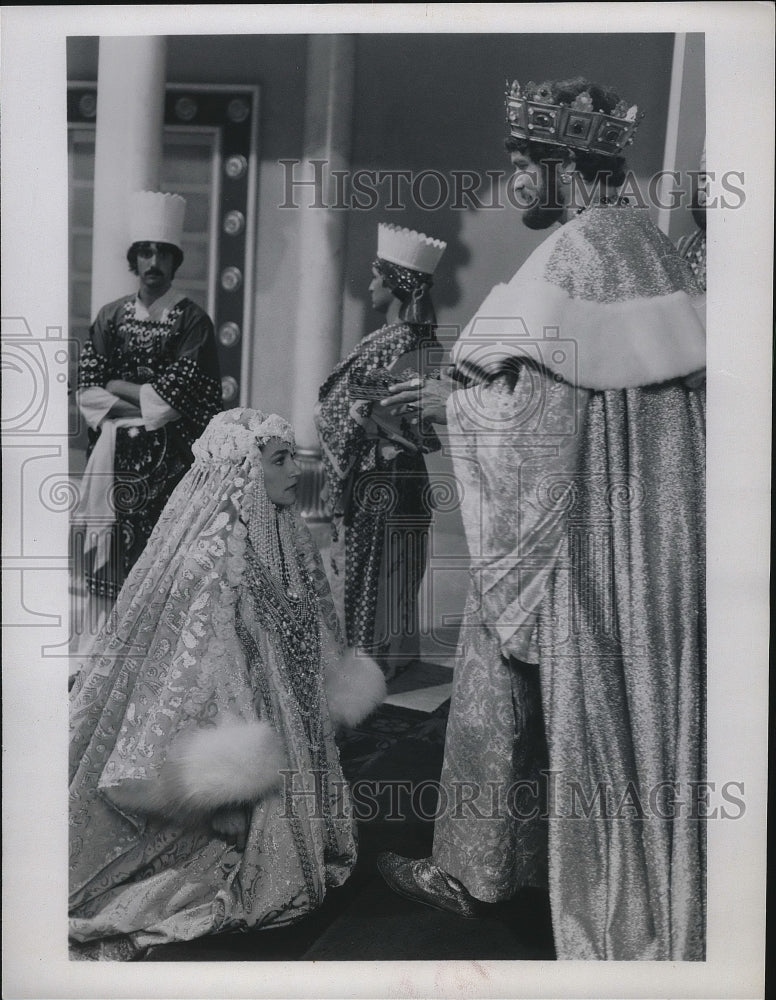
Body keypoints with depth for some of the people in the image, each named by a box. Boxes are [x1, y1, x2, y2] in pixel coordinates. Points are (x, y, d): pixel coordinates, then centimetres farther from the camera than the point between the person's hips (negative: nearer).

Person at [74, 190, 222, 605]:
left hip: (169, 455, -3)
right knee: (115, 537, 3)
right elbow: (87, 387, 4)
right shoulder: (111, 315, 9)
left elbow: (181, 393, -9)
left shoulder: (193, 320, 0)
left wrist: (118, 385, -5)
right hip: (115, 450, 3)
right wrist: (144, 399, -11)